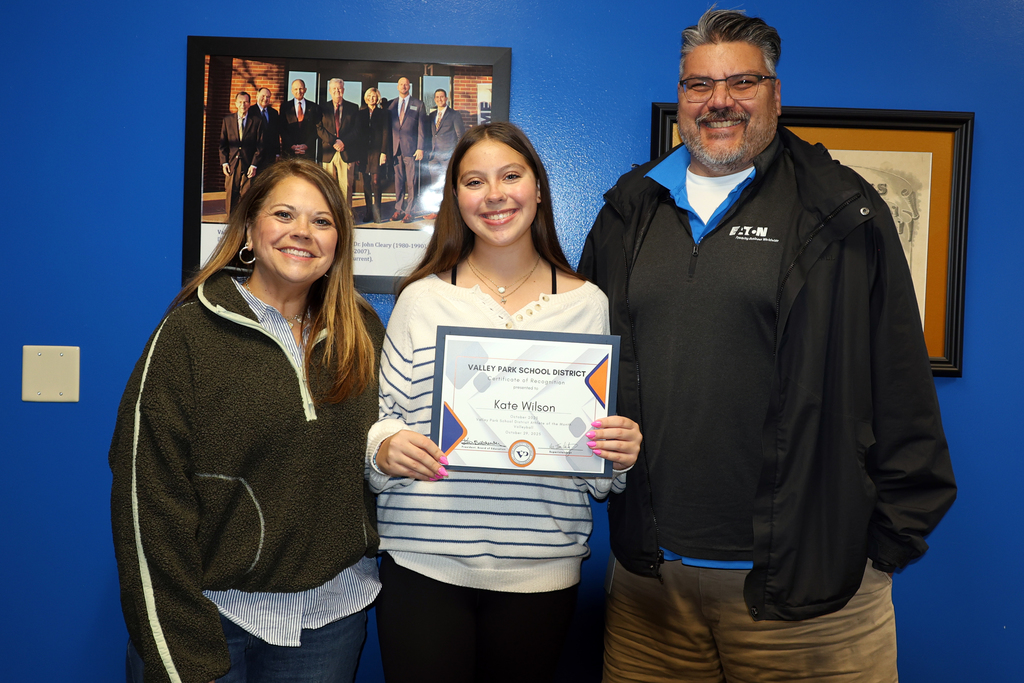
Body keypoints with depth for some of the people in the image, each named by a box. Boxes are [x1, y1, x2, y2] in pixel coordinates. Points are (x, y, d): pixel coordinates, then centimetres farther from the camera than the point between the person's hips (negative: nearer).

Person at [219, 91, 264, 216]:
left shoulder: (257, 121, 4)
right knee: (230, 196, 3)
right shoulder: (227, 120, 10)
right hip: (231, 164, 2)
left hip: (248, 165, -2)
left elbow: (260, 145, 1)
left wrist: (254, 165, -7)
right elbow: (223, 144, 10)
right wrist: (224, 162, -1)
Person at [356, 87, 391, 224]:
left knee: (376, 180, -12)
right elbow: (357, 133, 13)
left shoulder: (383, 113, 5)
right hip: (364, 151, 3)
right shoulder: (361, 113, 14)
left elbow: (386, 134, 0)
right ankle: (368, 211, 9)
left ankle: (376, 212, -6)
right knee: (366, 182, 3)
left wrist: (384, 152, -8)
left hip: (377, 151, -3)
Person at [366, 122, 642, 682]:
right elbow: (384, 411, 5)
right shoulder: (423, 298, 2)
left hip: (541, 568, 1)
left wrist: (620, 452, -12)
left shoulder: (587, 303, 4)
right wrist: (385, 448, -16)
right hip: (424, 562, 0)